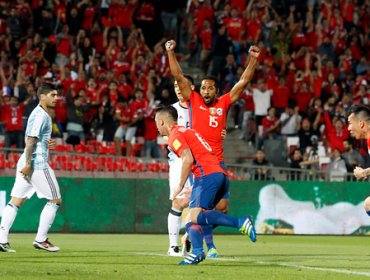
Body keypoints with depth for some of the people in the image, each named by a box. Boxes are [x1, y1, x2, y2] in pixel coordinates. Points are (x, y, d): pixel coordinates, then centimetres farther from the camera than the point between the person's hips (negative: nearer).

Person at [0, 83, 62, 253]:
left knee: (16, 202, 4)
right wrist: (28, 163, -23)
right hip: (37, 163, -10)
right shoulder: (41, 115, -11)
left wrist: (46, 144, 11)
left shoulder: (39, 114, 19)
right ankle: (41, 240, 1)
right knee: (55, 200, 0)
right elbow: (30, 140, -19)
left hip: (27, 163, 10)